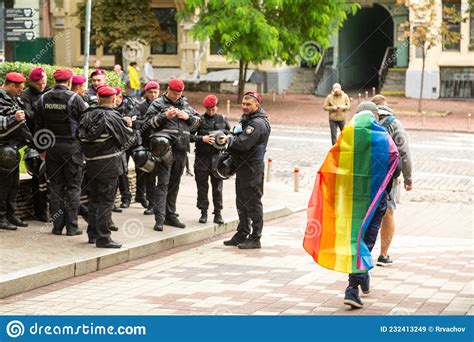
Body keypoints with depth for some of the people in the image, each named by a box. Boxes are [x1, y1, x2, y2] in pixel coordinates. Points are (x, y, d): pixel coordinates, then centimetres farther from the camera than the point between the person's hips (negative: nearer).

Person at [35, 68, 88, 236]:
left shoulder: (43, 99, 3)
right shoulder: (75, 99, -11)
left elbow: (38, 126, 8)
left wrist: (42, 149, 15)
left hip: (51, 147, 4)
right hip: (72, 147, -4)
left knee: (55, 186, 10)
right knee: (73, 186, 2)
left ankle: (57, 225, 11)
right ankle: (72, 226, 1)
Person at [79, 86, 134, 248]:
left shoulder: (88, 115, 4)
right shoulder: (112, 117, -15)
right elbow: (126, 137, -9)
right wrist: (128, 125, 15)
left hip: (91, 163, 7)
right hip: (108, 164, -7)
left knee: (94, 199, 16)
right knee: (106, 201, -2)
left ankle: (92, 234, 24)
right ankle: (103, 238, -2)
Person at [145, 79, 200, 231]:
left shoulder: (185, 105, 18)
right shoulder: (158, 104, 3)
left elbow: (197, 121, 20)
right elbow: (149, 121, -5)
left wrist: (188, 117, -1)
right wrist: (165, 116, -17)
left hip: (181, 150, 6)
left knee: (174, 184, 12)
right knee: (163, 183, -11)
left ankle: (170, 215, 21)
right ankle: (159, 218, -14)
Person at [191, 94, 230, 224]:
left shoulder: (223, 119, 7)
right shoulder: (199, 119, -1)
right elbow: (189, 136, -4)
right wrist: (202, 138, -18)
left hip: (217, 156, 1)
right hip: (202, 156, -1)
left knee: (217, 185, 4)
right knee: (202, 185, 4)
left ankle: (218, 212, 10)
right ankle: (203, 212, 13)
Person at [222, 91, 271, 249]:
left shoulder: (258, 123, -16)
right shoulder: (247, 119, 18)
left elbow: (244, 143, -24)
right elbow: (239, 140, 23)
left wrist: (229, 139, -9)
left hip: (252, 168, -10)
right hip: (243, 167, 10)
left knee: (253, 203, -5)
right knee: (242, 202, 16)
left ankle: (255, 238, -1)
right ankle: (242, 234, 25)